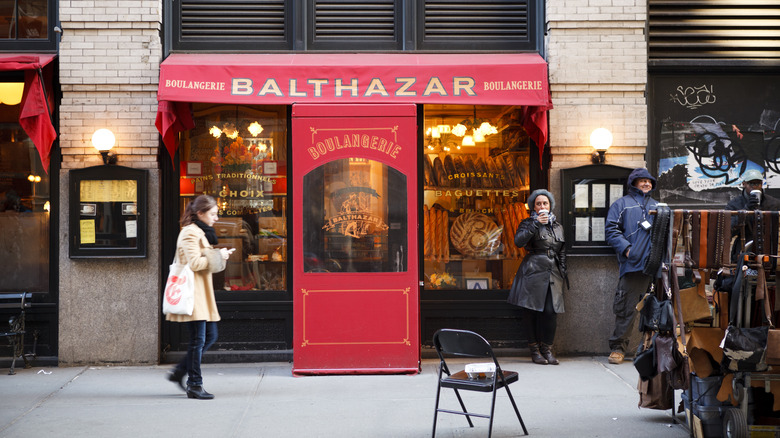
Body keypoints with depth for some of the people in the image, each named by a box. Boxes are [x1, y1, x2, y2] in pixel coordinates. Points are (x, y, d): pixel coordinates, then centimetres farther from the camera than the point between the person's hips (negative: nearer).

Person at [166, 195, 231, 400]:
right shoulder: (190, 233, -12)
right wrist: (218, 256, -12)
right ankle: (194, 385, 0)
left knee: (210, 336, 9)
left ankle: (179, 372, 18)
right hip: (193, 292, -10)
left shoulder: (201, 232, 20)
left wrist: (218, 256, 9)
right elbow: (194, 263, -21)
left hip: (202, 292, 10)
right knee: (198, 339, -7)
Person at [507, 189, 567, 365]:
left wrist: (562, 274, 15)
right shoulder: (528, 223, 6)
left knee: (551, 311, -7)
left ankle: (547, 348, 5)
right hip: (533, 272, -3)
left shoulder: (558, 227, 19)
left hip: (553, 273, 3)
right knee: (532, 310, -4)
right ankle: (534, 349, 5)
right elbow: (518, 241, -13)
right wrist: (536, 224, -16)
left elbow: (562, 253, 22)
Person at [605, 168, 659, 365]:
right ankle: (618, 347, 2)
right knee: (626, 308, -6)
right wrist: (626, 248, -12)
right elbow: (611, 230, 2)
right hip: (632, 265, -4)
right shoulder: (621, 204, 11)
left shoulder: (657, 206, 25)